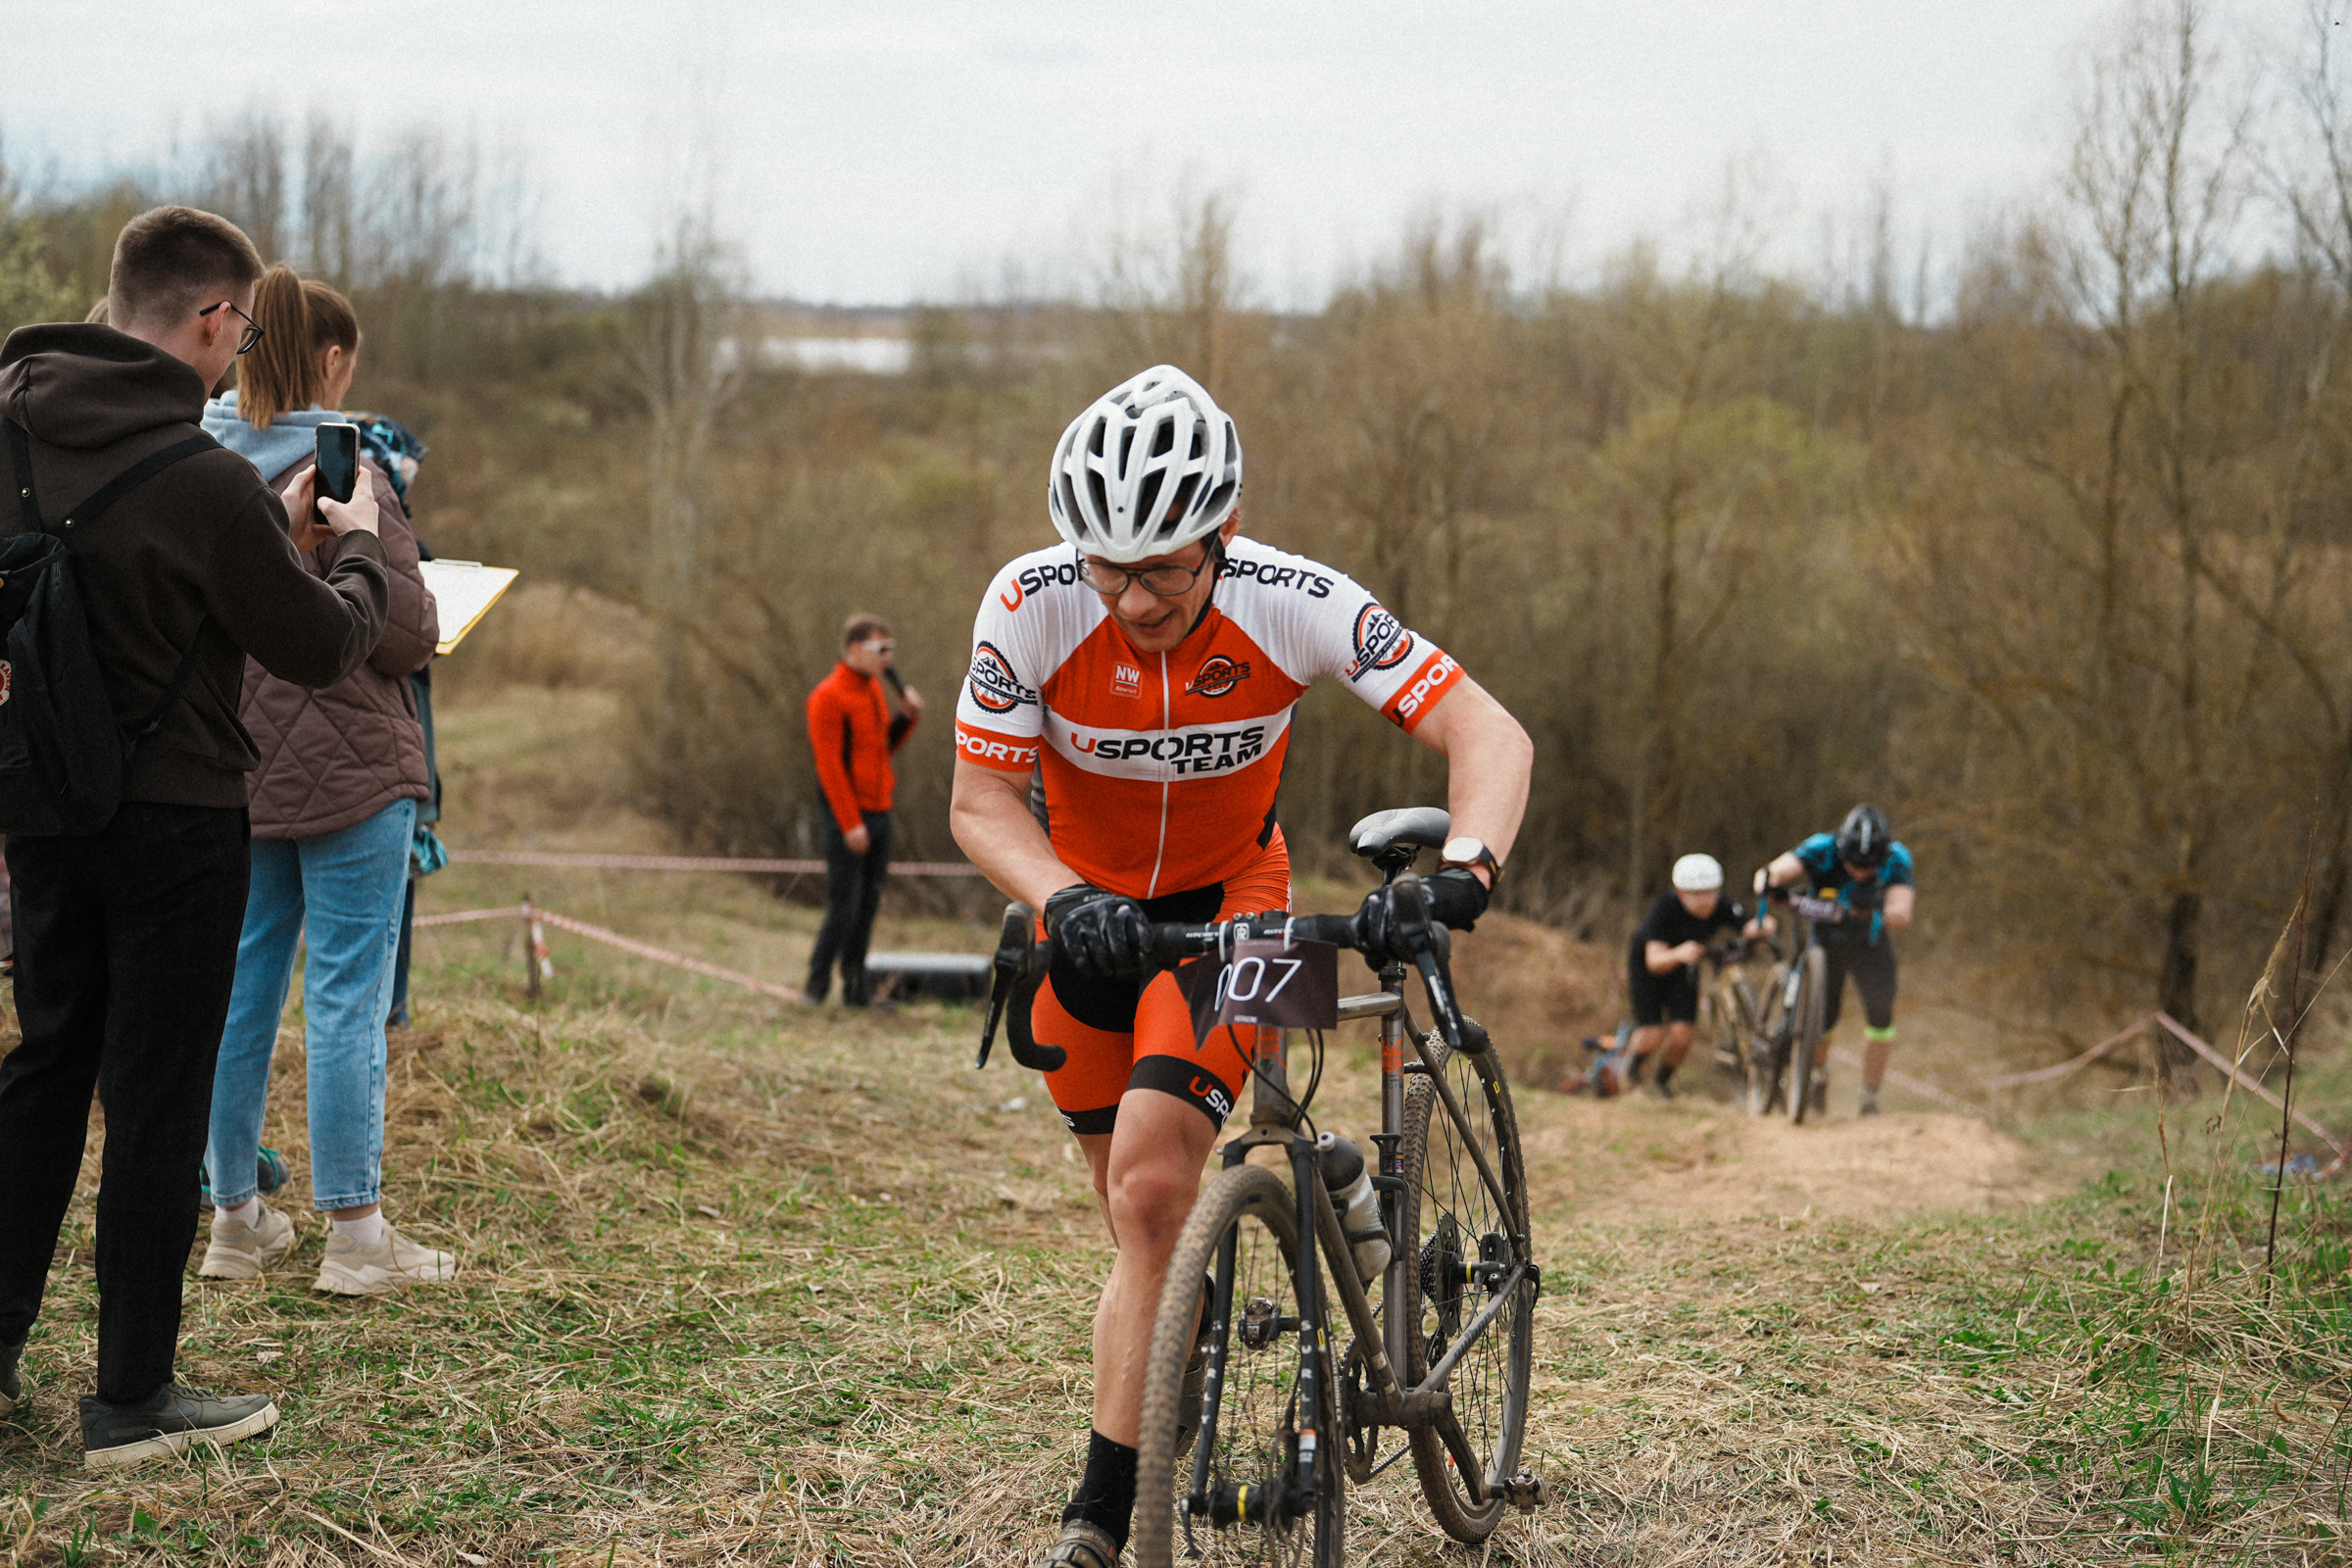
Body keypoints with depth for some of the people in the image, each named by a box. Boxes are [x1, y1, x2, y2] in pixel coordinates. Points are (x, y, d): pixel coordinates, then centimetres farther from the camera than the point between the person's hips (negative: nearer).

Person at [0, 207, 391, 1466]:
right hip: (174, 820, -7)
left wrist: (278, 532, 12)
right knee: (156, 1100, 2)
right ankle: (132, 1399, 10)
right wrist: (357, 546, 7)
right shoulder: (203, 482, -22)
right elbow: (323, 649, -11)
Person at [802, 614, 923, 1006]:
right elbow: (829, 764, -15)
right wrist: (850, 823, -18)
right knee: (845, 903, -8)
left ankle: (856, 988, 14)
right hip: (848, 816, -8)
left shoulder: (873, 688, 14)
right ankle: (816, 984, 4)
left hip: (879, 811, 8)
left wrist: (907, 716, 5)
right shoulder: (829, 697, -12)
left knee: (869, 903, 8)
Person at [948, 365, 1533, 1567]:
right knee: (1141, 1208, 6)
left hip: (1229, 903, -2)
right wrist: (1062, 902, -38)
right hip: (1091, 912, 2)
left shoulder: (1293, 603, -28)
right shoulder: (1032, 606, -25)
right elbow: (981, 800, -19)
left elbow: (1488, 734, -27)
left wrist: (1463, 870, -46)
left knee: (1151, 1186, -19)